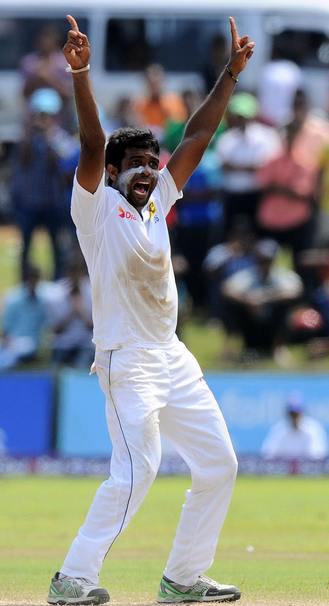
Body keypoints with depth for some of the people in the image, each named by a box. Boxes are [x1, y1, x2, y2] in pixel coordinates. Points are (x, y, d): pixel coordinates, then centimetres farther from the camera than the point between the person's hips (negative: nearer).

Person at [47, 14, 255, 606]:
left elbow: (197, 137, 15)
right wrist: (80, 76, -34)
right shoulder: (98, 206, -5)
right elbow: (92, 147, -20)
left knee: (218, 463, 7)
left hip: (173, 357, 8)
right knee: (136, 470, -20)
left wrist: (230, 74, 12)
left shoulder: (156, 202, 13)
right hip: (126, 358, -8)